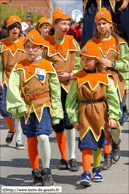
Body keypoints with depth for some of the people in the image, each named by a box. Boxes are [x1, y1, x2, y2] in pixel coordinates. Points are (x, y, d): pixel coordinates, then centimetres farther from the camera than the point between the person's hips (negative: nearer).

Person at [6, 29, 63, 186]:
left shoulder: (48, 66, 3)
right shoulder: (19, 67, 5)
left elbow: (55, 91, 6)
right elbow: (12, 88, -4)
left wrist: (56, 113, 5)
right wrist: (20, 106, -15)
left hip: (43, 105, -2)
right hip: (25, 107, 2)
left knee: (43, 137, -17)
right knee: (31, 141, 8)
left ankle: (46, 171, -4)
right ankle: (36, 173, 20)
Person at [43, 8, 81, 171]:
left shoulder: (72, 42, 5)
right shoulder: (46, 44, -1)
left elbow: (79, 65, 9)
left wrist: (69, 75, -7)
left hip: (70, 86, 0)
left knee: (68, 122, -12)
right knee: (57, 125, 5)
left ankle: (72, 157, -2)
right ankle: (63, 158, 17)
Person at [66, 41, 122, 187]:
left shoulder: (105, 78, 0)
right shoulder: (77, 79, -1)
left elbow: (113, 98, 1)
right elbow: (71, 100, 1)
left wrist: (113, 116, -7)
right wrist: (74, 118, -5)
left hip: (101, 114, 2)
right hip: (84, 114, -2)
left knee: (99, 144, 14)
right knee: (86, 144, -11)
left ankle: (96, 170, 31)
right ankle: (86, 175, -14)